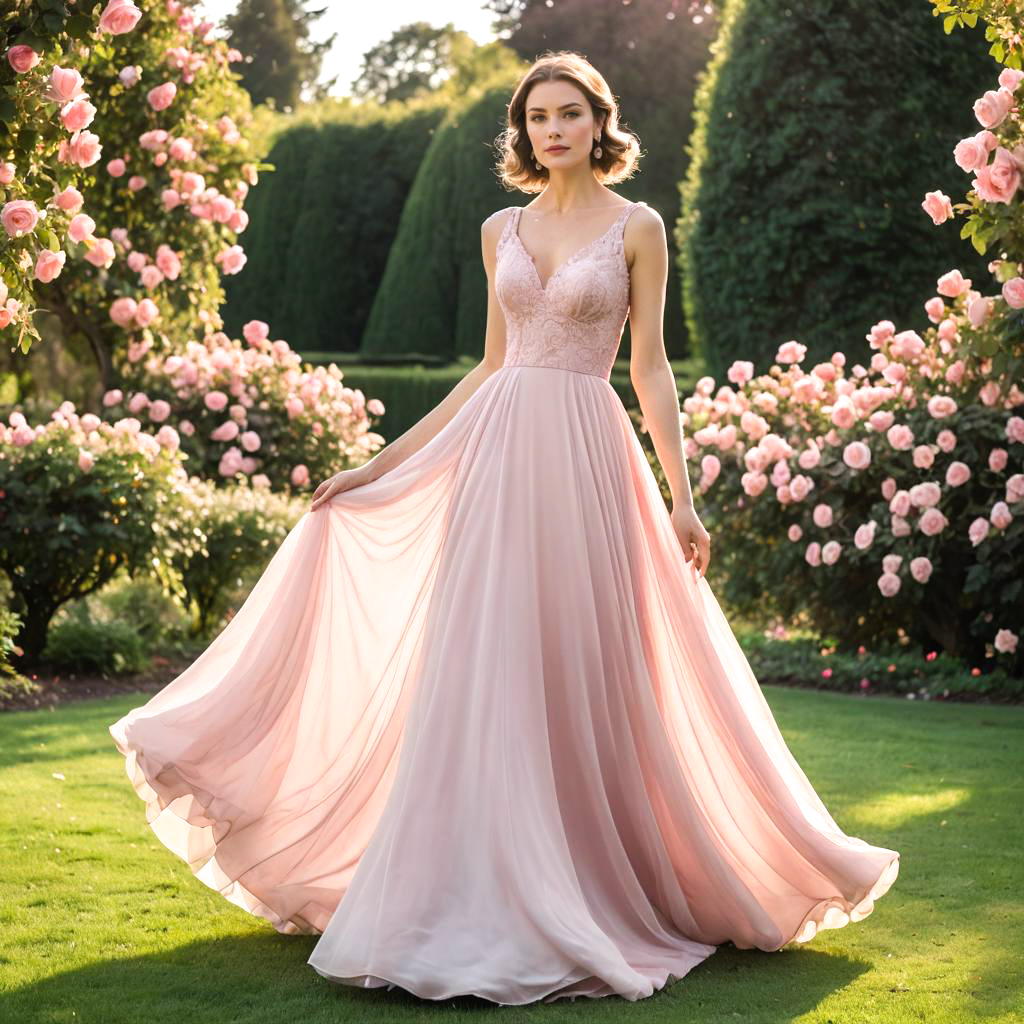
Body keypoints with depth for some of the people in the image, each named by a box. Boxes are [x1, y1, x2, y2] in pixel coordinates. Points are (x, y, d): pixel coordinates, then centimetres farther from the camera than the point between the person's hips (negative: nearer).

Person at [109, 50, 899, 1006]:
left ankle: (585, 893, 11)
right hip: (496, 455, 4)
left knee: (581, 670, -2)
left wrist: (680, 495, -7)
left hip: (584, 459, -4)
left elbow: (650, 367, 1)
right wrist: (377, 463, 15)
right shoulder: (501, 231, 13)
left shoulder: (637, 228, 3)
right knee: (483, 669, 1)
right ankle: (484, 893, 9)